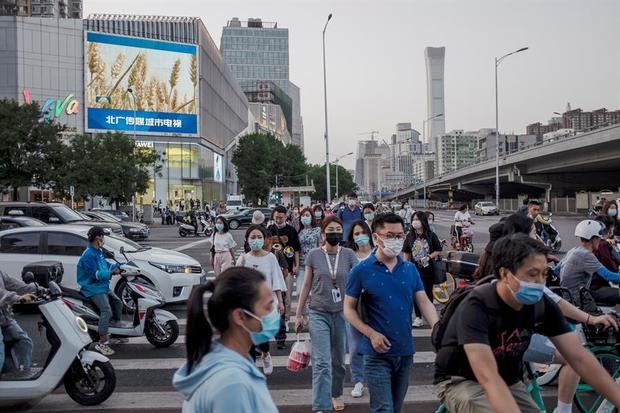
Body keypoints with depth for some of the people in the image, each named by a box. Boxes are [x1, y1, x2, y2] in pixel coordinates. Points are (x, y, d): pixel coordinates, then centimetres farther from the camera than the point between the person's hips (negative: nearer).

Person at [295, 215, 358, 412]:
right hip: (318, 313, -1)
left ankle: (336, 394, 39)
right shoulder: (313, 255, -2)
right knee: (322, 362, -8)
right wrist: (298, 314, 6)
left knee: (338, 360, 16)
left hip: (342, 312, 2)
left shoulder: (349, 255, -2)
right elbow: (307, 286, 4)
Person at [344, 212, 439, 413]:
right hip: (377, 353, -5)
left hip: (405, 351, 5)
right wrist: (372, 334, -16)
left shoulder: (410, 269, 4)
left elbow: (424, 302, -2)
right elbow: (349, 309, -4)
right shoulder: (361, 271, -8)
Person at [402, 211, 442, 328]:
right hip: (414, 268, 1)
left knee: (428, 292, 11)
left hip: (428, 267, -1)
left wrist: (429, 257, -16)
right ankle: (418, 317, 10)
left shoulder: (431, 235, -5)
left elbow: (438, 251, -2)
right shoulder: (410, 236, 1)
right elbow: (406, 252, 6)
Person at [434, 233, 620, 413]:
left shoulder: (542, 305, -13)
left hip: (509, 382, 5)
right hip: (462, 382, -5)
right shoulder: (476, 307, -31)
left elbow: (579, 357, -13)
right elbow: (488, 376, -41)